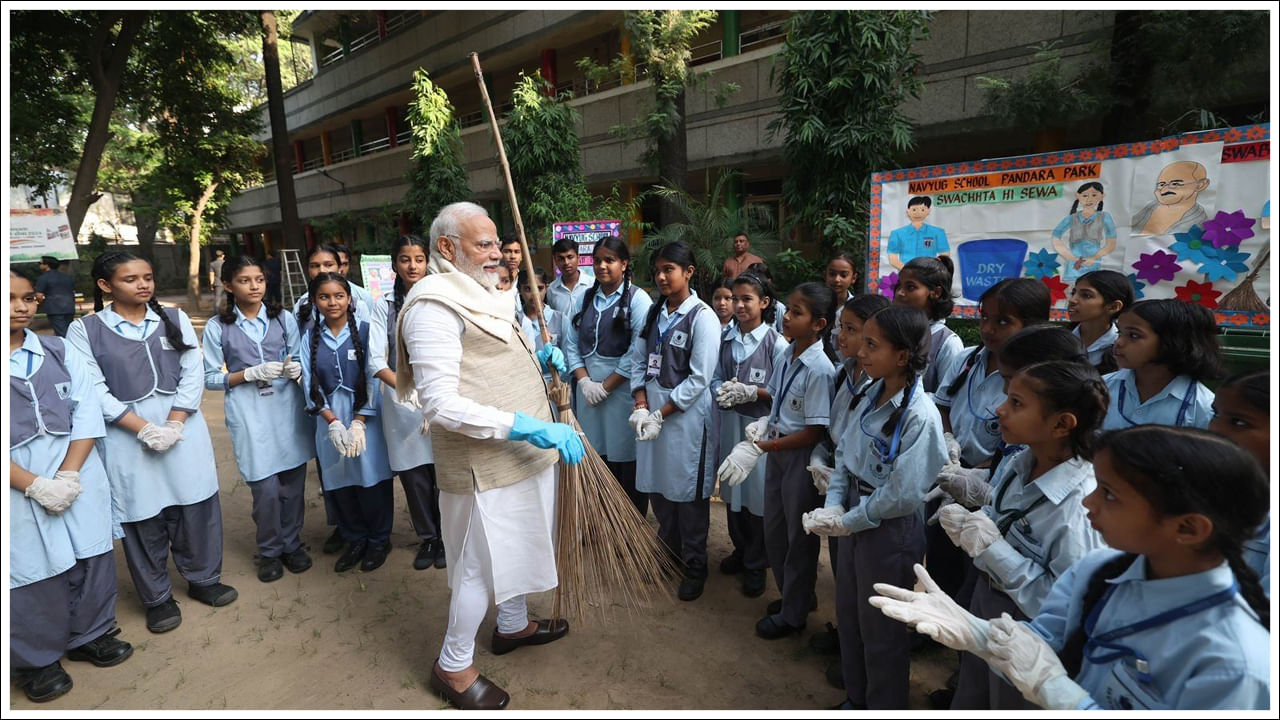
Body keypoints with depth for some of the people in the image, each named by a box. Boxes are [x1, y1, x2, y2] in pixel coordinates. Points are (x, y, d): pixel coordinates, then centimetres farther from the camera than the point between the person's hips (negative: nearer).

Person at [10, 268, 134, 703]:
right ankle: (37, 660, 29)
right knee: (30, 570, 8)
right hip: (18, 487, -3)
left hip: (77, 475, 3)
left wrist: (68, 475, -11)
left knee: (89, 556, 13)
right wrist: (35, 485, -17)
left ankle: (89, 636, 34)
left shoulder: (58, 351, 5)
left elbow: (88, 413, 0)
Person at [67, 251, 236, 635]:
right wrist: (145, 429, -15)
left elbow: (193, 374, 0)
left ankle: (203, 579, 29)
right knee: (143, 518, 7)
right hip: (127, 437, -2)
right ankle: (157, 599, 25)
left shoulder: (175, 318, 5)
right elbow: (94, 391, -7)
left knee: (196, 508, 8)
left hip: (183, 429, 2)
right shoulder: (85, 329, -1)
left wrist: (173, 425, -10)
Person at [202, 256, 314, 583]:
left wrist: (296, 368, -13)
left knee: (294, 485, 7)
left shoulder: (284, 318, 6)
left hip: (288, 407, 2)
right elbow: (211, 379, 3)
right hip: (248, 414, -2)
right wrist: (251, 374, -12)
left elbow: (299, 359, 9)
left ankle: (292, 544, 28)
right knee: (266, 489, -3)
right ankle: (269, 551, 21)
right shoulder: (217, 327, 2)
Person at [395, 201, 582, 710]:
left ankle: (512, 625, 46)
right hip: (484, 464, -9)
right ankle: (453, 666, 28)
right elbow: (440, 404, -26)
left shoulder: (482, 295, 12)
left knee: (518, 544, 23)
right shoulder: (434, 305, -20)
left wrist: (539, 360, 4)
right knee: (482, 563, 6)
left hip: (521, 454, 9)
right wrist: (527, 426, -29)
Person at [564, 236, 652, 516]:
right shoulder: (584, 298, 12)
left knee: (626, 459, 1)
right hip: (588, 389, 5)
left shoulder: (637, 299, -5)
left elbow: (638, 352, -13)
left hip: (622, 389, -5)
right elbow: (571, 344, 8)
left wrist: (606, 386, -12)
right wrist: (585, 381, -6)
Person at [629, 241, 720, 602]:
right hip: (651, 410, 6)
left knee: (688, 492, 4)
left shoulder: (702, 317, -10)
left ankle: (694, 566, 24)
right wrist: (641, 406, -6)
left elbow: (699, 378, -14)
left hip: (684, 414, -6)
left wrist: (660, 415, -14)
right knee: (657, 487, 15)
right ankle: (668, 552, 37)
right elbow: (638, 361, 8)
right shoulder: (654, 312, 10)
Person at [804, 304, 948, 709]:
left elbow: (904, 495, -25)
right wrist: (833, 506, -8)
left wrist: (848, 522, -16)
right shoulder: (873, 395, -1)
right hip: (855, 519, 8)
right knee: (848, 614, 23)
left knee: (879, 630, 13)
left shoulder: (920, 417, -24)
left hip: (890, 529, -8)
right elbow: (844, 453, 3)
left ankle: (884, 707, 39)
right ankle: (856, 698, 47)